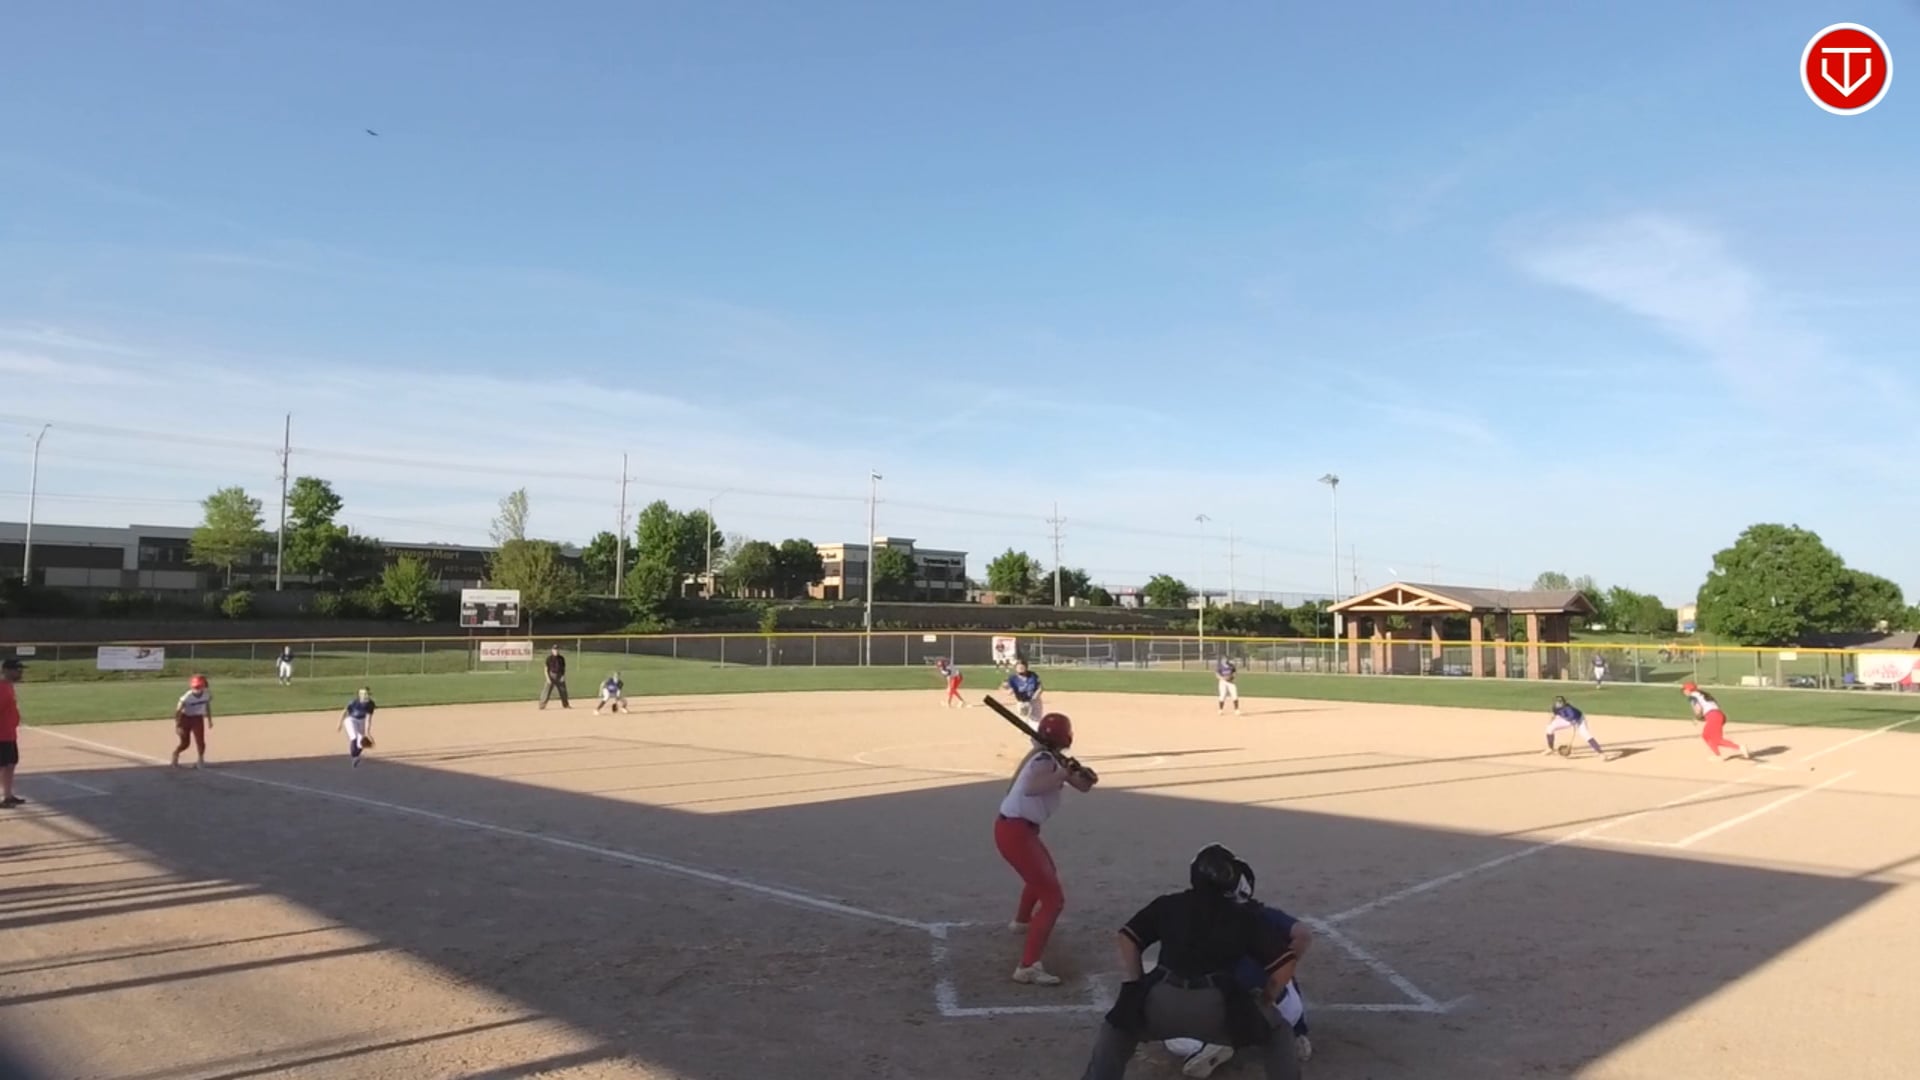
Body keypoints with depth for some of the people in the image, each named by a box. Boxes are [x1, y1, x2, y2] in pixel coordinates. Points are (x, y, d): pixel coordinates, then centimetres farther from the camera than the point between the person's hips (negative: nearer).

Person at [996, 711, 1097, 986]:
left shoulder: (1053, 758, 10)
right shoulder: (1044, 760, -17)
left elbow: (1082, 787, 11)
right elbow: (1030, 788, -37)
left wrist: (1083, 775, -11)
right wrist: (1064, 772, -33)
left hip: (1019, 829, 10)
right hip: (1014, 832, -10)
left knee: (1044, 873, 37)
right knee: (1053, 898, -13)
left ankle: (1021, 920, 60)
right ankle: (1028, 966, -18)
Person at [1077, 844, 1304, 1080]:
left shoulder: (1168, 904, 23)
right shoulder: (1244, 916, 20)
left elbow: (1129, 937, 19)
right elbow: (1285, 962, 15)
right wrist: (1262, 1004, 29)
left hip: (1161, 1001, 1)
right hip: (1217, 1006, -1)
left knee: (1118, 1027, 32)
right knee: (1278, 1035, 25)